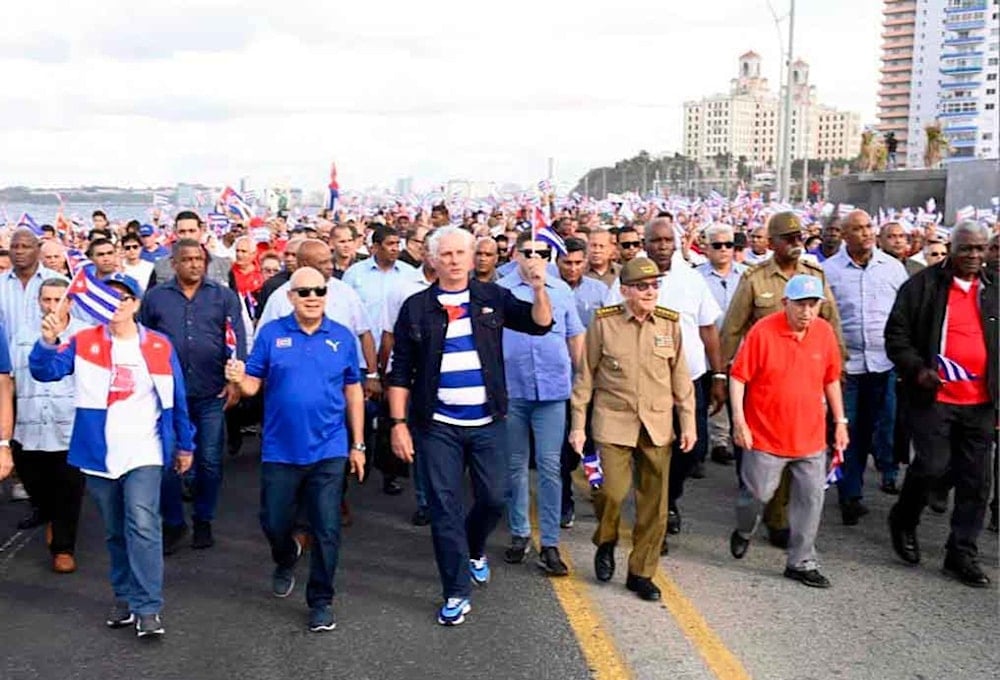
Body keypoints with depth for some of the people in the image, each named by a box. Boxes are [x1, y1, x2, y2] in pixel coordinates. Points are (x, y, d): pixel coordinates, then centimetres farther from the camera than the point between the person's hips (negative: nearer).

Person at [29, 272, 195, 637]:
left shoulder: (160, 346, 1)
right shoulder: (83, 343, 2)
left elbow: (176, 400, 7)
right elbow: (45, 371, -14)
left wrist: (184, 445, 11)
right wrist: (49, 342, -33)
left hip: (144, 453, -2)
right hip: (99, 454, 2)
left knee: (143, 525, -15)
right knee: (114, 531, 14)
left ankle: (148, 607, -10)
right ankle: (124, 596, 29)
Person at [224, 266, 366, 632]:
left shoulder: (342, 337, 1)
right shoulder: (271, 333, -1)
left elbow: (353, 392, 6)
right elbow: (253, 385, -3)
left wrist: (358, 444, 7)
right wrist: (239, 379, -27)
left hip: (329, 450, 0)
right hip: (280, 450, 0)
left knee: (327, 530, 3)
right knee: (274, 523, 14)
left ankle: (321, 601, 20)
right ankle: (286, 559, 48)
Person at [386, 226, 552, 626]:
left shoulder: (492, 298, 4)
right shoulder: (416, 308, 0)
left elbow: (540, 324, -5)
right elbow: (401, 371, 1)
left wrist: (539, 288, -22)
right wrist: (398, 423, -5)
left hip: (486, 422, 1)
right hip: (438, 425, -1)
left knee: (493, 498, 7)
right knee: (445, 508, 2)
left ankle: (474, 550, 40)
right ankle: (456, 593, 14)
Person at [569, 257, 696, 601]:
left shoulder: (670, 324, 3)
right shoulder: (603, 323, -3)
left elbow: (681, 378, 9)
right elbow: (585, 376, 1)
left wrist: (688, 422, 6)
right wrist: (578, 425, 0)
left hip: (658, 425, 3)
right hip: (614, 422, -2)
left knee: (654, 503, 5)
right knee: (613, 490, -15)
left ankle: (641, 573, 22)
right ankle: (605, 544, 18)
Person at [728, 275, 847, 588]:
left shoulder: (825, 332, 1)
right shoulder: (763, 331, -13)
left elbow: (831, 380, 13)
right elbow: (738, 377, -9)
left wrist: (840, 421, 12)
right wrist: (739, 420, -14)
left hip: (810, 436, 4)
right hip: (766, 435, -4)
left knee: (811, 498, 6)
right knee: (758, 492, 6)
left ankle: (801, 563, 21)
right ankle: (743, 532, 39)